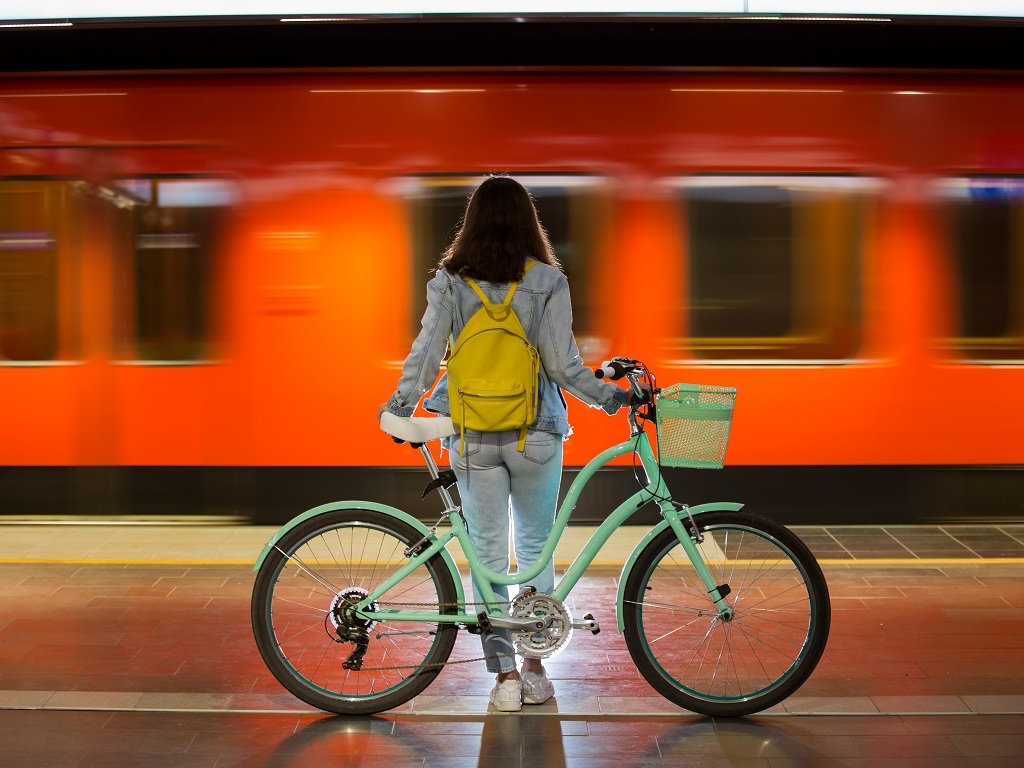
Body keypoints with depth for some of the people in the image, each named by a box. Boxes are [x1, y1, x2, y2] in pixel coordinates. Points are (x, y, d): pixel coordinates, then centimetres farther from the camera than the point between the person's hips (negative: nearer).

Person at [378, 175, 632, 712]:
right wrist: (610, 397, 5)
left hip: (473, 439, 0)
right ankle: (534, 671, 19)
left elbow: (424, 355, -5)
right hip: (536, 436, 0)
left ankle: (505, 675, 7)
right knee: (536, 549, 16)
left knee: (487, 555, 9)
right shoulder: (548, 281, -6)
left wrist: (399, 408, 9)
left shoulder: (448, 282, -3)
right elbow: (563, 365, -10)